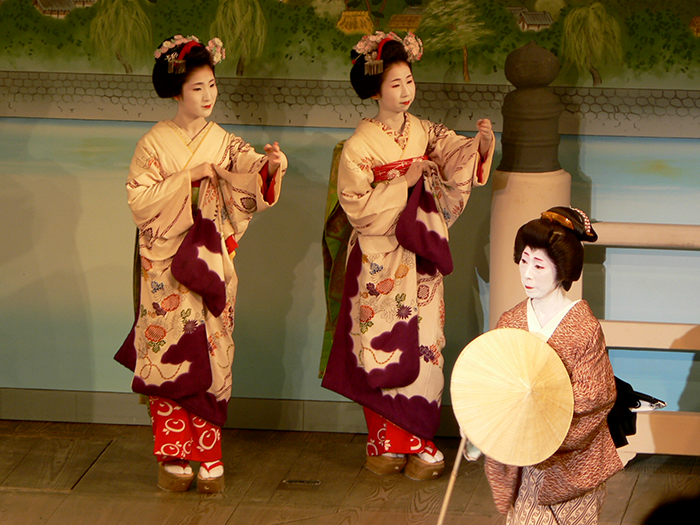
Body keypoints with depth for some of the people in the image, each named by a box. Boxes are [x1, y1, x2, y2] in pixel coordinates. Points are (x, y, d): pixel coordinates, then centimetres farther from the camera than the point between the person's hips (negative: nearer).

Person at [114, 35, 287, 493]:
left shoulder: (227, 144, 6)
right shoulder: (154, 144, -1)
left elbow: (251, 189, -10)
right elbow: (139, 201, -10)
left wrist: (271, 168, -31)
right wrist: (189, 177, -16)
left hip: (213, 262, 2)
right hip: (167, 264, -2)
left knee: (211, 352, 1)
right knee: (172, 352, -2)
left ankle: (209, 455, 7)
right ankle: (173, 455, 5)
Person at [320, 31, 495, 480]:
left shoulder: (426, 132, 5)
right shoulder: (360, 145, -7)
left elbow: (458, 160, -9)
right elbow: (355, 205, -12)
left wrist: (479, 146, -29)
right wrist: (404, 184, -17)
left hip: (422, 258, 4)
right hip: (381, 262, -4)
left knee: (423, 344, 3)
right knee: (383, 347, 1)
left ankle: (420, 442, 9)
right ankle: (386, 443, 11)